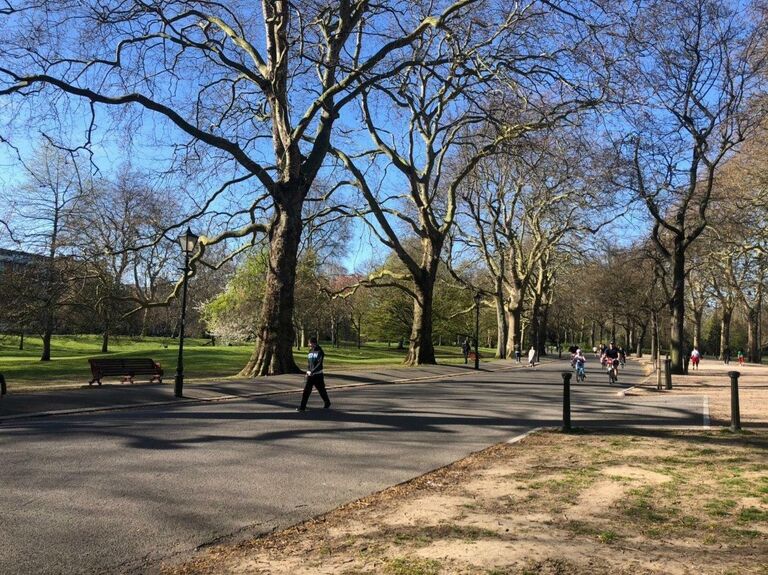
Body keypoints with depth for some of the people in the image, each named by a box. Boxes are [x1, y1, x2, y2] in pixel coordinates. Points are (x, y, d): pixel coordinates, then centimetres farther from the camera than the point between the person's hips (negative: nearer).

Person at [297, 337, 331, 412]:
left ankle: (327, 403, 30)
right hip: (310, 375, 5)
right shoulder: (310, 352, 9)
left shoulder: (320, 352, -10)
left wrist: (312, 371, -24)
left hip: (318, 374, -5)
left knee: (321, 390, 8)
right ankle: (302, 406, -4)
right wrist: (308, 371, 4)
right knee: (306, 390, -4)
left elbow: (319, 364, -18)